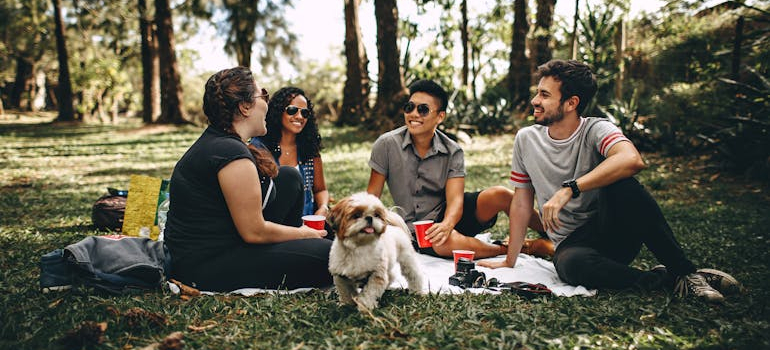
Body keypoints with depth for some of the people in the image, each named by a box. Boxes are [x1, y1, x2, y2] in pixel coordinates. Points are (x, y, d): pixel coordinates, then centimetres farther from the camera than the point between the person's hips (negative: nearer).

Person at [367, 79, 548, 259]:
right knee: (445, 243, -37)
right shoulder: (387, 144, -9)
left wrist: (446, 225, -37)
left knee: (499, 194, -24)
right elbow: (372, 196, -4)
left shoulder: (453, 152, -5)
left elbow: (455, 199, -15)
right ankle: (511, 249, -16)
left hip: (449, 216, 2)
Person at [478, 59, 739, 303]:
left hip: (615, 234, -1)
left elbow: (632, 160, -33)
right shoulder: (526, 139, 3)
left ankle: (683, 271, -19)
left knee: (620, 184, -33)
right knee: (571, 264, -36)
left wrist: (568, 189, -37)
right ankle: (663, 279, -15)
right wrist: (510, 261, 7)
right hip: (572, 244, 2)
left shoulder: (595, 130, -9)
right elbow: (521, 202, 8)